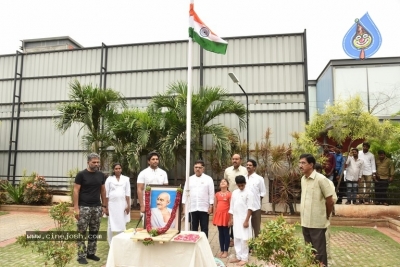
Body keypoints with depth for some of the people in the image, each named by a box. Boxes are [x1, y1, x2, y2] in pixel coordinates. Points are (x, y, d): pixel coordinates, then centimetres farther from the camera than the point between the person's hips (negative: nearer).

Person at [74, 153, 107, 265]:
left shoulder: (101, 175, 8)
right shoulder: (81, 174, -7)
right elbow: (76, 191, -8)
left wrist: (104, 206, 9)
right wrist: (76, 208, -14)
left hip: (97, 207, 5)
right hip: (84, 207, -5)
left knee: (94, 232, 11)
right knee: (82, 232, 1)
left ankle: (91, 253, 23)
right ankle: (81, 256, 10)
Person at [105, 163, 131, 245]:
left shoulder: (126, 179, 5)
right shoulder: (109, 179, 2)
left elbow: (128, 193, 3)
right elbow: (106, 194, 1)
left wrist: (128, 205, -2)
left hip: (122, 204, 1)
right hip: (112, 204, -1)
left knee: (122, 224, 4)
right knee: (111, 225, 4)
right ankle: (111, 244, 15)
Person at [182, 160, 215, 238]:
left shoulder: (208, 179, 0)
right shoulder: (190, 179, 8)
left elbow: (211, 193, -2)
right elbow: (185, 192, 9)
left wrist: (211, 206, -7)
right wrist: (184, 205, 4)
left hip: (204, 208, -2)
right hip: (192, 208, 2)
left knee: (204, 228, 7)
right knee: (193, 228, 10)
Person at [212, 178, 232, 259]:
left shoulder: (229, 194, -6)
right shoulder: (217, 194, 7)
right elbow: (215, 206, 10)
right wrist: (214, 217, 8)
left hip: (226, 215, -4)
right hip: (218, 215, 4)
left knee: (226, 233, 6)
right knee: (220, 233, 12)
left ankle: (226, 251, 16)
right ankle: (221, 250, 22)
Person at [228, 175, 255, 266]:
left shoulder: (248, 193, -9)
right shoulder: (234, 192, 9)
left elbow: (250, 208, -11)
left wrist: (246, 221, -15)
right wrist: (231, 219, 9)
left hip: (244, 219, -6)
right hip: (236, 219, 6)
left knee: (244, 239, -2)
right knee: (236, 239, 11)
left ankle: (244, 258, 9)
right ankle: (238, 256, 22)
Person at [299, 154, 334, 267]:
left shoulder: (321, 179, -15)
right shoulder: (303, 179, 7)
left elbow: (330, 201, -9)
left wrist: (327, 216, 3)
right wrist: (302, 217, 12)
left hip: (317, 223, -7)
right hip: (305, 222, 7)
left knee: (319, 253, 7)